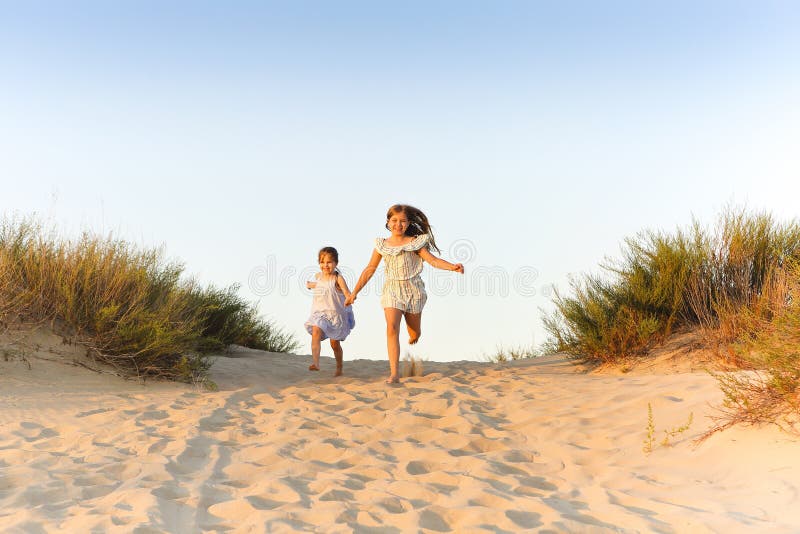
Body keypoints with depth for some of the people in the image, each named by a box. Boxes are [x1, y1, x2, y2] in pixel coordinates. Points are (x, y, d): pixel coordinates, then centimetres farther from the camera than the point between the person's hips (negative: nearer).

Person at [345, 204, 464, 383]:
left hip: (413, 289, 0)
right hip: (392, 290, 0)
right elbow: (370, 269, 10)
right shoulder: (382, 245, 5)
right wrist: (354, 293, 8)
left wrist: (453, 266, -26)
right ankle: (394, 374, -23)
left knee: (415, 334, 11)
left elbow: (433, 260, -8)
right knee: (392, 328, -21)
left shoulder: (415, 242, 0)